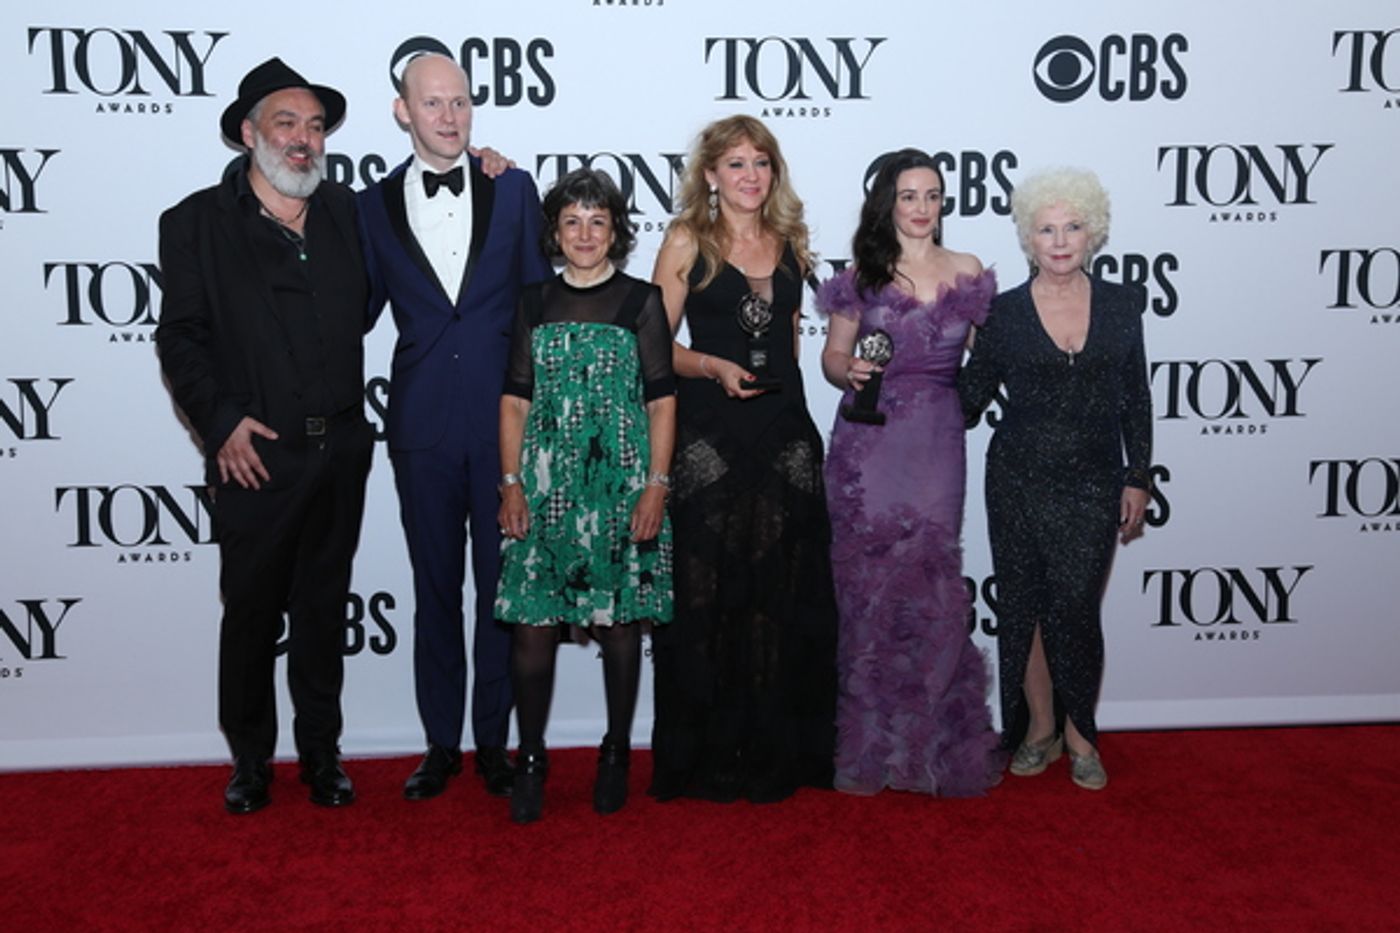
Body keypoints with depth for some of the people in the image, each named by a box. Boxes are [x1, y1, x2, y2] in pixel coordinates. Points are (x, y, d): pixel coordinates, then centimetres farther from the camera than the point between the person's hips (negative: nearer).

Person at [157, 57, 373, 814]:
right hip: (256, 456, -3)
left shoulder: (347, 213, 9)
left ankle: (321, 753, 27)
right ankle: (250, 759, 26)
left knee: (323, 609, 14)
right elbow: (181, 336, -3)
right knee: (251, 613, 9)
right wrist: (221, 420, -16)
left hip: (339, 452, 3)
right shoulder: (198, 222, -1)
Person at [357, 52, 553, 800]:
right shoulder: (374, 205, 6)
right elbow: (359, 312, 11)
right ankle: (441, 744, 25)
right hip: (423, 428, 1)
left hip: (504, 421, -1)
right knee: (435, 589, 11)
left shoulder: (513, 189, 4)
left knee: (501, 586, 7)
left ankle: (493, 740, 22)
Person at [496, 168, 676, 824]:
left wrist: (657, 486, -7)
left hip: (621, 480, -1)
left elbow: (662, 402, 0)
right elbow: (515, 400, 9)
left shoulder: (641, 302, 3)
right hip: (544, 480, 2)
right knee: (533, 621, -2)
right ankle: (530, 758, 13)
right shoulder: (534, 303, 10)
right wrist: (511, 484, 1)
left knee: (619, 619, 5)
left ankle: (615, 754, 22)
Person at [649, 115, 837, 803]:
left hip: (784, 436, 4)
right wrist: (714, 367, -16)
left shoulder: (791, 245, 14)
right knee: (709, 593, -1)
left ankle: (779, 751, 19)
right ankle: (711, 755, 12)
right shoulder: (687, 242, 2)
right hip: (708, 436, -4)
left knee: (784, 594, 5)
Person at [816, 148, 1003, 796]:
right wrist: (849, 373, -11)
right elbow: (832, 356, 9)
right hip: (867, 445, 0)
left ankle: (932, 743, 15)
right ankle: (872, 744, 15)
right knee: (870, 586, 1)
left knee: (930, 584, -1)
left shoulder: (968, 274, 11)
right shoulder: (862, 276, 7)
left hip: (936, 445, 1)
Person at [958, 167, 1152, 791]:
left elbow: (1135, 399, 6)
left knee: (1075, 609, -3)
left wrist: (1137, 479, 4)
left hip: (1092, 485, 0)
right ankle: (1040, 727, 24)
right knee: (1023, 606, 7)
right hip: (1018, 481, 0)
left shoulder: (1121, 305, 3)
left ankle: (1080, 733, 18)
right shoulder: (1004, 313, -1)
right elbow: (971, 395, 5)